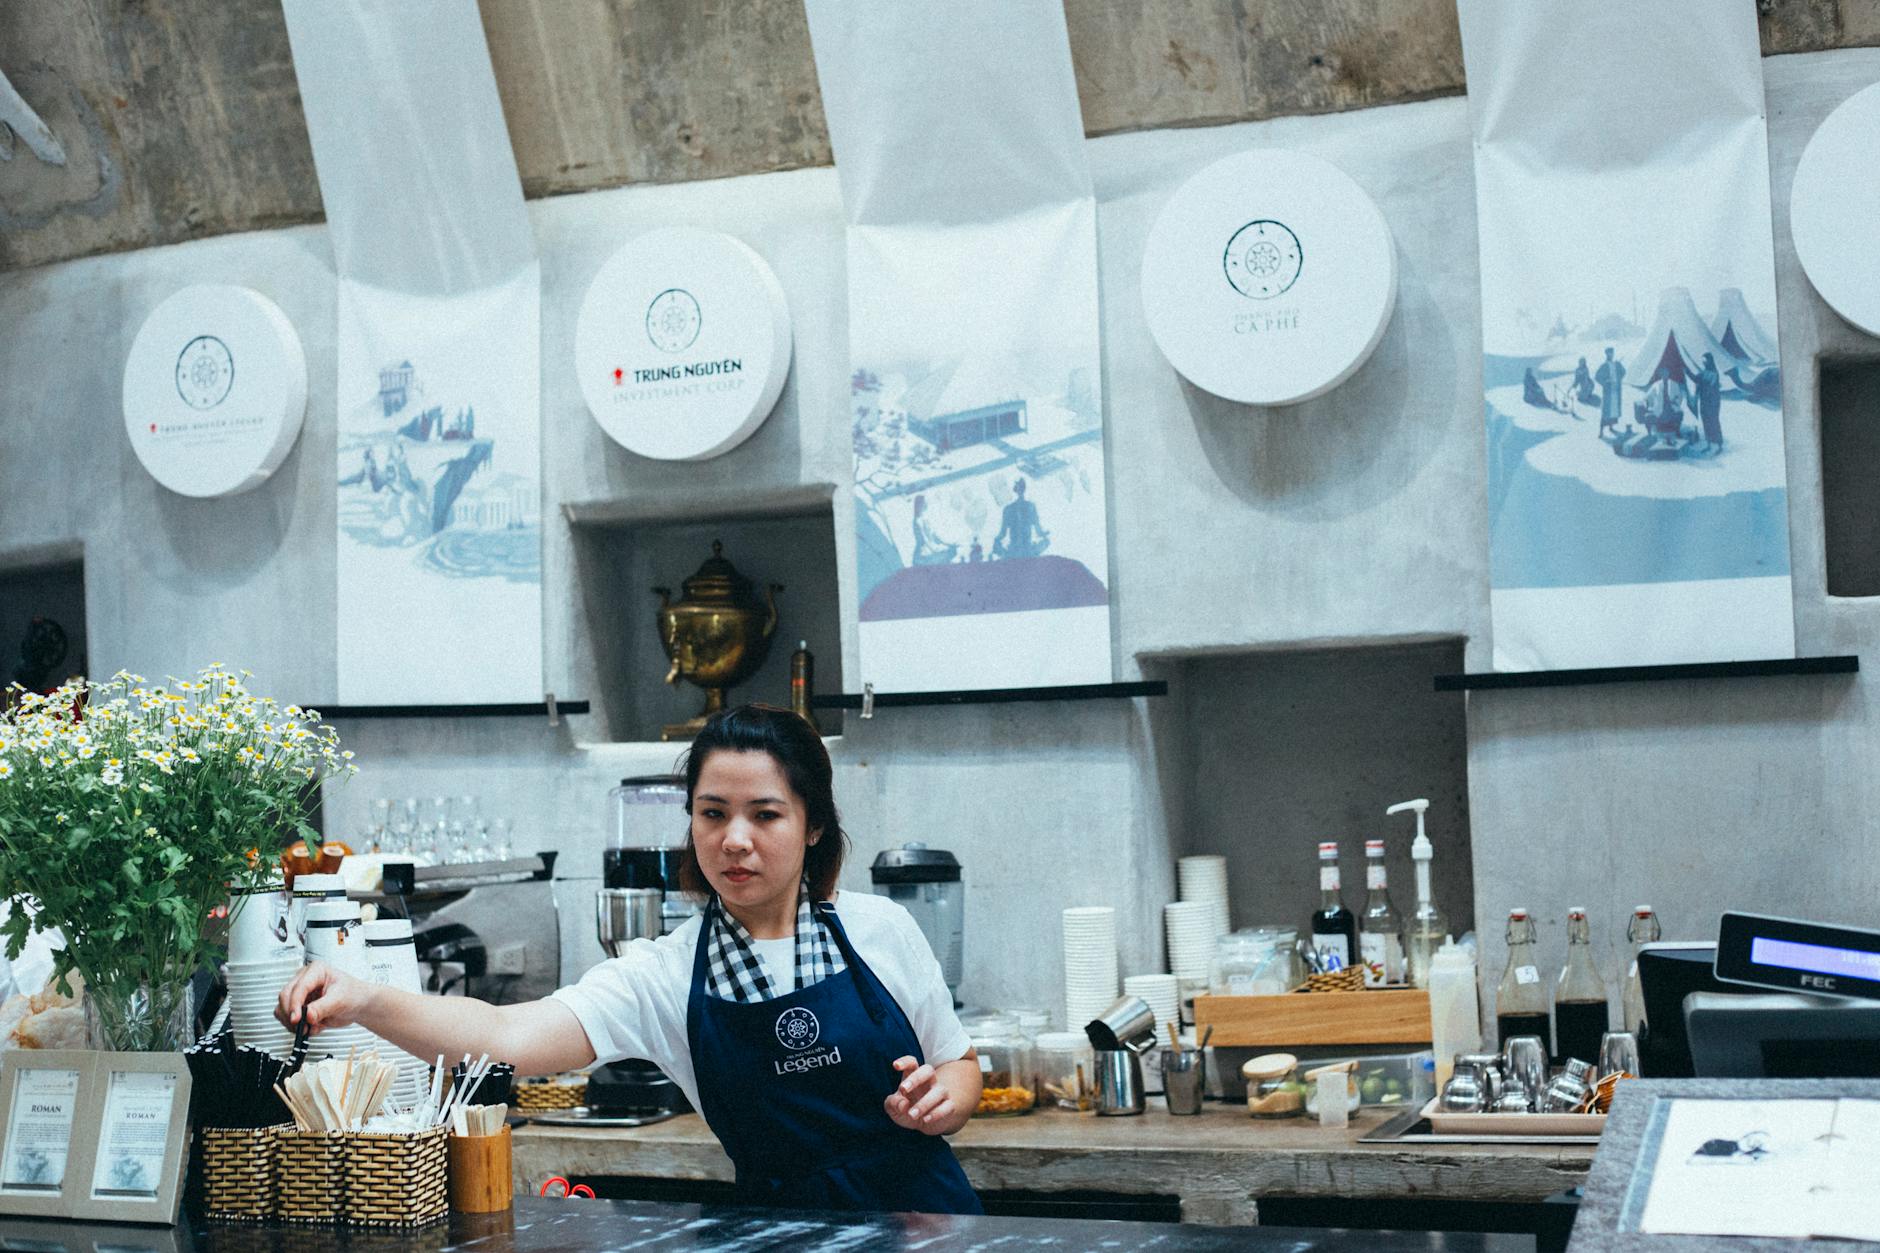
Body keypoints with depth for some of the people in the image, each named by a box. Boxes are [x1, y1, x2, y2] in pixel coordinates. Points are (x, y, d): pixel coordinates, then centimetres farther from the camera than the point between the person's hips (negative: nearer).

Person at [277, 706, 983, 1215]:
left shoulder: (880, 930, -2)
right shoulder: (666, 976, -4)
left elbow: (959, 1066, 11)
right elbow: (507, 1036, -18)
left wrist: (940, 1099, -12)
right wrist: (364, 1003, -33)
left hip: (924, 1213, -1)